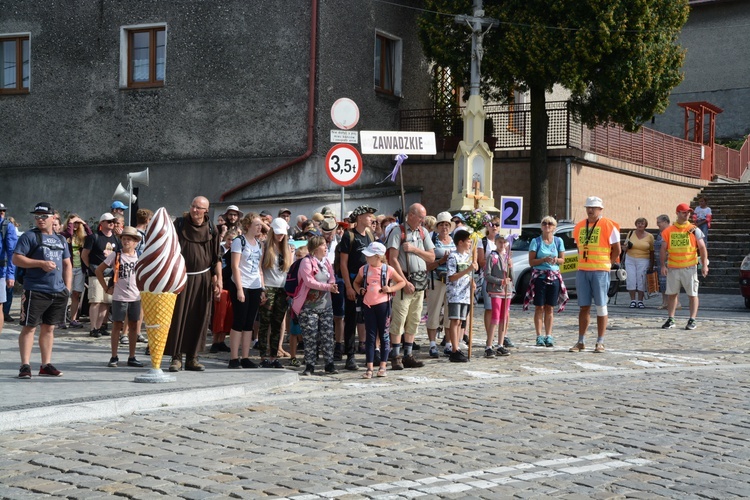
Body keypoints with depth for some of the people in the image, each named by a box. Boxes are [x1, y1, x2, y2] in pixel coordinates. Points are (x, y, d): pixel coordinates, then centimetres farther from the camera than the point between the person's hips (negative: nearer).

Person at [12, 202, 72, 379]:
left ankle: (46, 365, 17)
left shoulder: (61, 239, 17)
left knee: (49, 328, 11)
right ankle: (25, 366, -3)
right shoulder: (29, 236, -1)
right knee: (29, 327, -4)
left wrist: (67, 287, 11)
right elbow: (16, 259, -9)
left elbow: (67, 265, 22)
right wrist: (41, 263, -17)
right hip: (35, 291, -6)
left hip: (58, 292, 6)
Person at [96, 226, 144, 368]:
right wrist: (106, 288, 0)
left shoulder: (139, 256, 3)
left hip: (135, 297, 3)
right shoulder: (115, 255, -2)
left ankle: (132, 357, 15)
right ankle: (114, 357, 7)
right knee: (117, 325, 1)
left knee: (133, 326, 8)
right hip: (119, 297, -2)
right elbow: (99, 270, 3)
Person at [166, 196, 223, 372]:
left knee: (199, 318, 2)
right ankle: (176, 357, 1)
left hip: (202, 279, 2)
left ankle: (192, 357, 10)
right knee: (178, 316, -4)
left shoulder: (211, 229, 6)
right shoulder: (179, 224, 1)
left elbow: (217, 257, 9)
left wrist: (219, 279, 1)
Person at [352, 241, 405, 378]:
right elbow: (356, 282, 22)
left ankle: (382, 366, 12)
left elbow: (402, 282, 5)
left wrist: (391, 289, -10)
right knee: (370, 336, 3)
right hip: (368, 305, 3)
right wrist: (360, 290, 2)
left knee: (383, 335, 5)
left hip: (383, 304, -3)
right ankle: (369, 368, 4)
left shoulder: (387, 270, -3)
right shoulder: (364, 269, 5)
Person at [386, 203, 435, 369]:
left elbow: (432, 257, 11)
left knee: (414, 320, 7)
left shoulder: (423, 232, 13)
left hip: (420, 281, 6)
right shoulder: (398, 231, -5)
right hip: (403, 280, -6)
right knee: (399, 319, -8)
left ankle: (408, 355, 13)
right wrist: (405, 282, -15)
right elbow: (393, 259, -11)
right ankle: (396, 357, -7)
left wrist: (414, 249, -6)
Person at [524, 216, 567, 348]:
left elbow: (562, 259, 10)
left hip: (554, 276, 2)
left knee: (550, 308, 5)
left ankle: (548, 336, 8)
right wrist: (544, 259, -17)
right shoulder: (536, 241, 1)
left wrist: (556, 260, -12)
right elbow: (531, 262, -3)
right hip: (539, 276, -2)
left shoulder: (558, 241, 9)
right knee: (539, 307, -2)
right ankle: (539, 337, -1)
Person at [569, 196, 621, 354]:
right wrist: (583, 263, 13)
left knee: (601, 307, 0)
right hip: (582, 271, 5)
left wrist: (608, 264, 0)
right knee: (584, 307, 7)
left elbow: (616, 249, 0)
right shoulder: (579, 227, 12)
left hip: (600, 271, -5)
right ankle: (581, 342, 9)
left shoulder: (608, 226, -4)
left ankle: (600, 342, 3)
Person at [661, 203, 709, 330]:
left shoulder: (694, 230, 0)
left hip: (689, 267, -2)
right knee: (672, 294, 8)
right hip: (673, 267, 2)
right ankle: (671, 320, 16)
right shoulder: (669, 231, 5)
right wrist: (663, 265, 1)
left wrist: (704, 265, -8)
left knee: (692, 294, 0)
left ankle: (692, 320, 5)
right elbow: (663, 249, 9)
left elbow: (702, 248, 0)